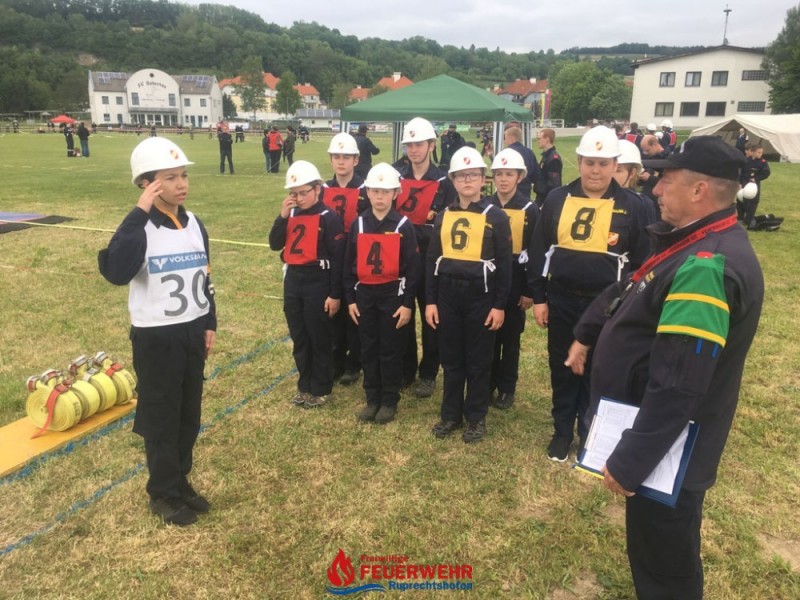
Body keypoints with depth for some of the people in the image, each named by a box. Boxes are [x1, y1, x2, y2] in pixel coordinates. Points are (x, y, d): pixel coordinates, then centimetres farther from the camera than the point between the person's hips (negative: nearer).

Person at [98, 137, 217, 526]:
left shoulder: (194, 223, 4)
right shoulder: (139, 227, -16)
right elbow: (116, 273, -36)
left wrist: (209, 324, 14)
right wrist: (140, 214, -33)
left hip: (193, 332, 6)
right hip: (156, 338, -6)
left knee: (189, 415, 16)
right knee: (160, 418, 8)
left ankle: (181, 482, 34)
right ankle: (164, 494, 26)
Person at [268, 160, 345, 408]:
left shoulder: (329, 218, -11)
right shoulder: (290, 215, 8)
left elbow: (338, 258, -11)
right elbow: (275, 244, 2)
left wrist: (335, 294, -13)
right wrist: (282, 216, -10)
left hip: (318, 283, -6)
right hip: (293, 281, 6)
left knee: (319, 339, 5)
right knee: (299, 339, 14)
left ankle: (321, 389, 18)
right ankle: (305, 385, 27)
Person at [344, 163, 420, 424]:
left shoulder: (404, 226, -7)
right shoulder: (358, 224, 2)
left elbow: (412, 268, -7)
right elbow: (349, 263, 6)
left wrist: (407, 303, -10)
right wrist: (350, 298, 2)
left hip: (393, 295, -3)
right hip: (364, 294, 3)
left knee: (391, 351, 5)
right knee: (368, 350, 11)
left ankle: (390, 401, 19)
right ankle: (372, 399, 24)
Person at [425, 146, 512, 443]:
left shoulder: (496, 217, -3)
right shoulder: (443, 216, 8)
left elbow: (505, 265, -4)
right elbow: (432, 260, 8)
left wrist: (500, 305, -7)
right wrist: (430, 300, 4)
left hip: (481, 296, -3)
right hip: (448, 295, 4)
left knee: (479, 360, 7)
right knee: (451, 358, 12)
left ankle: (476, 417, 21)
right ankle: (451, 414, 25)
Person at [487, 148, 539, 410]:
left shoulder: (530, 210, -4)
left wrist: (530, 291, -8)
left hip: (514, 282, -2)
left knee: (510, 337, 8)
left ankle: (507, 388, 20)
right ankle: (487, 384, 22)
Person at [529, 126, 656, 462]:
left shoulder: (633, 207, -5)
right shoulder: (557, 200, 0)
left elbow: (643, 262, -1)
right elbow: (538, 252, 3)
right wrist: (538, 297, 0)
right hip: (561, 301, 2)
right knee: (562, 371, 13)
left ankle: (590, 436, 31)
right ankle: (562, 432, 31)